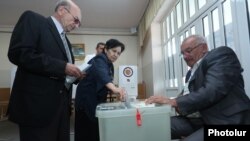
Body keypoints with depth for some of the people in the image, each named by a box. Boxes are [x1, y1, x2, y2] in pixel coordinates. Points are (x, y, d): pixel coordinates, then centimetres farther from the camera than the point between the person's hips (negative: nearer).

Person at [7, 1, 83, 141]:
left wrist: (74, 74, 1)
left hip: (61, 105, 8)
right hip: (38, 104, -7)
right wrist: (63, 67, -20)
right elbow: (18, 53, -18)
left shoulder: (65, 41, 20)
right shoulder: (33, 19, -2)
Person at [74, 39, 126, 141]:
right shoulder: (100, 59, -16)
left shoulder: (109, 64, 11)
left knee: (96, 130, 10)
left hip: (97, 100, 9)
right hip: (87, 99, -9)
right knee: (86, 132, -6)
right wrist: (114, 88, -56)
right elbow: (101, 74, -39)